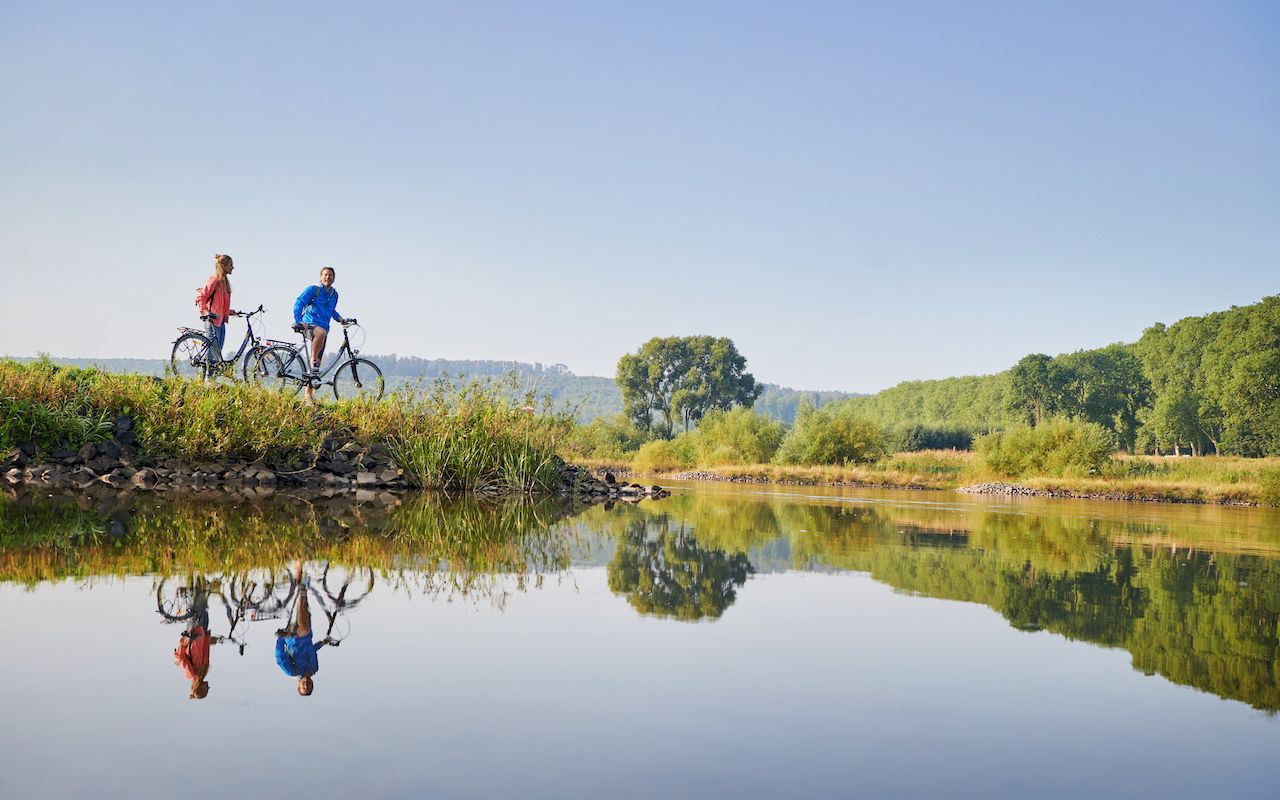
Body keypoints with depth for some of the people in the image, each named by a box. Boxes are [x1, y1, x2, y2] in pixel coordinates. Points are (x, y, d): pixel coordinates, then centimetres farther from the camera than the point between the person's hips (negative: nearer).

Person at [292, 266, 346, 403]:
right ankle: (313, 359, -27)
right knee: (321, 332, -43)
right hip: (310, 324, -6)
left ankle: (308, 393, 7)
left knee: (318, 364, 1)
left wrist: (339, 318, 13)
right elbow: (299, 303, -8)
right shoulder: (312, 290, -2)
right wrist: (298, 321, -21)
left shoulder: (334, 294, 16)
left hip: (323, 327, 6)